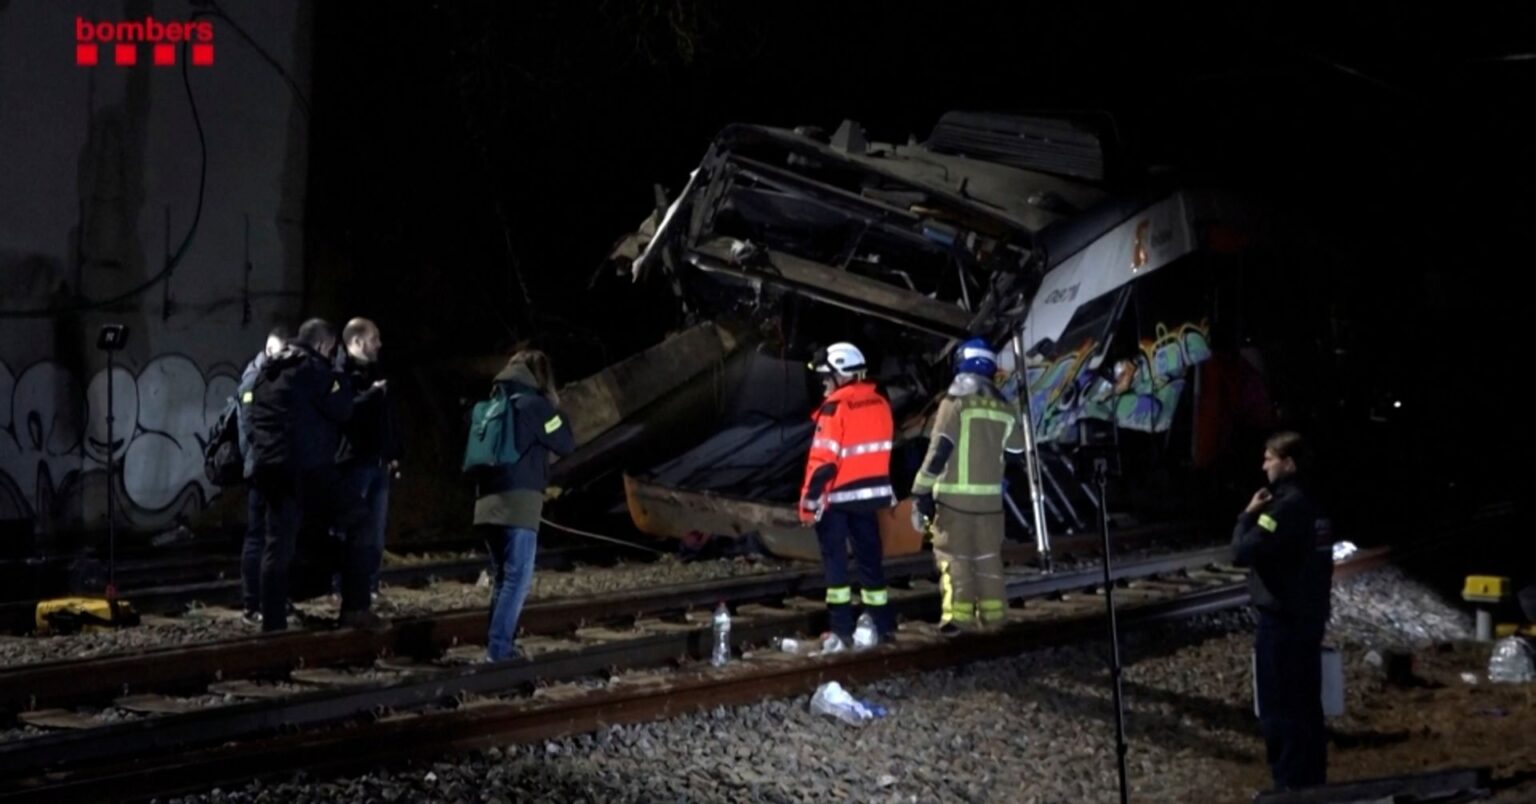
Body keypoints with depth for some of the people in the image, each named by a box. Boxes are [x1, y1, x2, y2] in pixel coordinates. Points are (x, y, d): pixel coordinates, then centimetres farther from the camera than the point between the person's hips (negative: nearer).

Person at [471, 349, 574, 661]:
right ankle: (499, 649, -15)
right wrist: (556, 409, 12)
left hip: (489, 502, 7)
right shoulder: (534, 404, -5)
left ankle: (498, 646, 16)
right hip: (519, 502, -7)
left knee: (504, 576, 16)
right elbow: (566, 444, 2)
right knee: (518, 577, -7)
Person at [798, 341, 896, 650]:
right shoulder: (879, 403, 4)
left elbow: (823, 460, -19)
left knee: (835, 563, 2)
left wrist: (809, 501, -14)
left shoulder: (836, 408, -18)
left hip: (836, 497, -6)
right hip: (870, 494, 6)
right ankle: (883, 626, 17)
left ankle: (842, 631, -1)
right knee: (869, 559, 14)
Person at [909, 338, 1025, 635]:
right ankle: (992, 613, 19)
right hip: (990, 496, 4)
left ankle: (957, 615, -6)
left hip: (954, 496, -4)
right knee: (988, 557, 15)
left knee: (953, 556, 2)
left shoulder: (955, 403, -9)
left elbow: (937, 452, -14)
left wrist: (921, 493, -11)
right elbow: (1016, 447, 18)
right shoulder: (1004, 408, 5)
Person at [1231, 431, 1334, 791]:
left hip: (1282, 622, -9)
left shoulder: (1285, 507, -18)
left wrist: (1248, 515, -9)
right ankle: (1312, 782, 18)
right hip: (1309, 617, 9)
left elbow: (1241, 553, -20)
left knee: (1279, 711, -3)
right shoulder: (1311, 506, 11)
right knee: (1306, 707, 13)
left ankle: (1291, 786, 0)